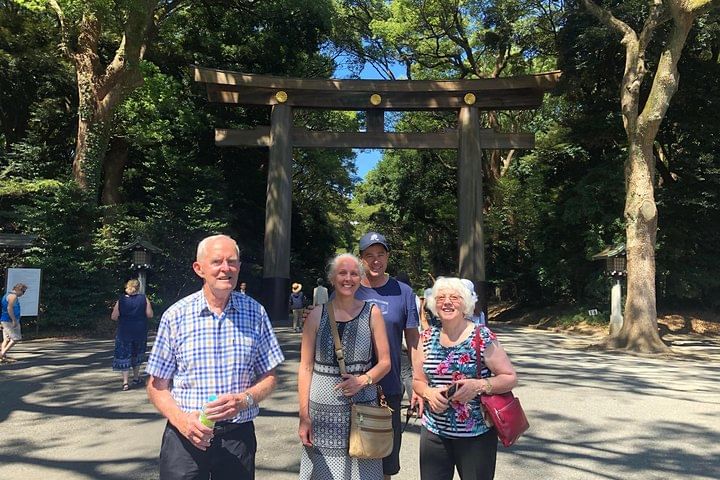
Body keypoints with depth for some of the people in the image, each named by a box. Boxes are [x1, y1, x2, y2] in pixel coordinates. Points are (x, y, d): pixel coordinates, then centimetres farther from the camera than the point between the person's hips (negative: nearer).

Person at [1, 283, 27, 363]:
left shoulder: (7, 295, 19)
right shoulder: (13, 296, -13)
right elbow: (9, 308, -23)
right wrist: (14, 320, -23)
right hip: (10, 320, -10)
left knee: (6, 339, 10)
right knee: (16, 338, -6)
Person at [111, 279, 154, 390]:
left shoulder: (121, 300, -5)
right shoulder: (144, 299, -5)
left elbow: (114, 317, -6)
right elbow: (150, 314, -7)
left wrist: (122, 319, 13)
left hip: (124, 332, -1)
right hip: (140, 332, 1)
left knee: (124, 356, 4)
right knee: (137, 354, 19)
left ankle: (125, 382, -3)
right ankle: (136, 378, 28)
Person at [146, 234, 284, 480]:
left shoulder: (255, 313, -1)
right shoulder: (175, 316, -5)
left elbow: (269, 377, 4)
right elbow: (157, 386, 1)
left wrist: (244, 400, -14)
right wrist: (181, 419, -15)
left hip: (238, 435, 1)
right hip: (184, 436, -1)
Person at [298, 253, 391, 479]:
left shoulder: (372, 313, 1)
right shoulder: (317, 315, 1)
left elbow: (385, 362, 4)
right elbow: (306, 367, 2)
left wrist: (363, 380, -14)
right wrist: (304, 415, -3)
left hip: (362, 406, 0)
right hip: (322, 409, 0)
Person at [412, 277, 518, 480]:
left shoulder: (482, 337, -9)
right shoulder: (427, 337, 2)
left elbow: (510, 378, -6)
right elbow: (417, 380, 10)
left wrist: (479, 385, -21)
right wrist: (428, 392, -11)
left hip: (476, 435, -3)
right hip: (434, 432, 3)